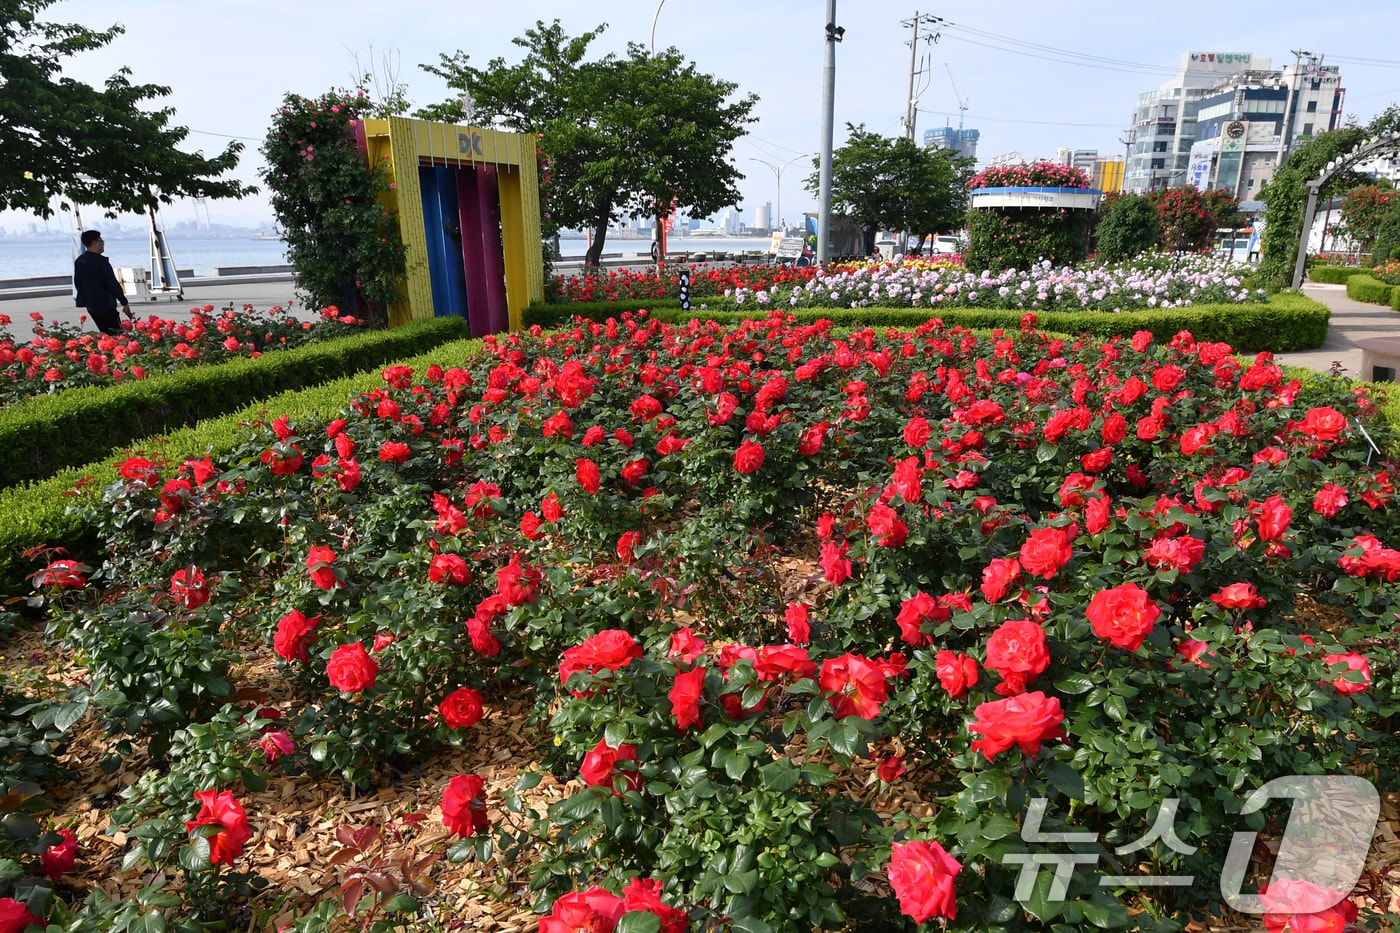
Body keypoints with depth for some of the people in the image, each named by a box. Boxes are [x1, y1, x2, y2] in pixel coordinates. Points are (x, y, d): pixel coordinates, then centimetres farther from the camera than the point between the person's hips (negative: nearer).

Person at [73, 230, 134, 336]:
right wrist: (124, 303, -10)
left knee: (106, 333, 15)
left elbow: (77, 283, 15)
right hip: (105, 304, -8)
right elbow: (113, 284, -16)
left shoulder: (79, 261, 8)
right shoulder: (101, 261, -16)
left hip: (90, 304, 8)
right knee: (116, 334, -5)